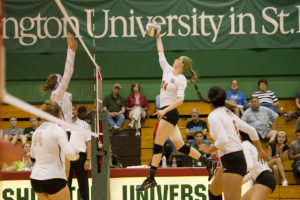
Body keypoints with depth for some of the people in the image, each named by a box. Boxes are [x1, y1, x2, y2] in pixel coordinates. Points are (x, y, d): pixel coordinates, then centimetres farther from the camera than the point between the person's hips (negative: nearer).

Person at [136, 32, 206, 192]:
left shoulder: (181, 79, -9)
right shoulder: (168, 70, 12)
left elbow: (180, 99, -19)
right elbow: (161, 53, 22)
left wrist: (165, 110, -27)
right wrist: (158, 37, 21)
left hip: (170, 113, -8)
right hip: (165, 112, 8)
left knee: (158, 145, -10)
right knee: (180, 146, 9)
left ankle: (151, 179, -10)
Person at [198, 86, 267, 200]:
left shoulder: (213, 115, -10)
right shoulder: (229, 113, 15)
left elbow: (222, 140, -22)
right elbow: (251, 130, 18)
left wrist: (210, 150, -5)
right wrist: (260, 150, 27)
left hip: (232, 162, -10)